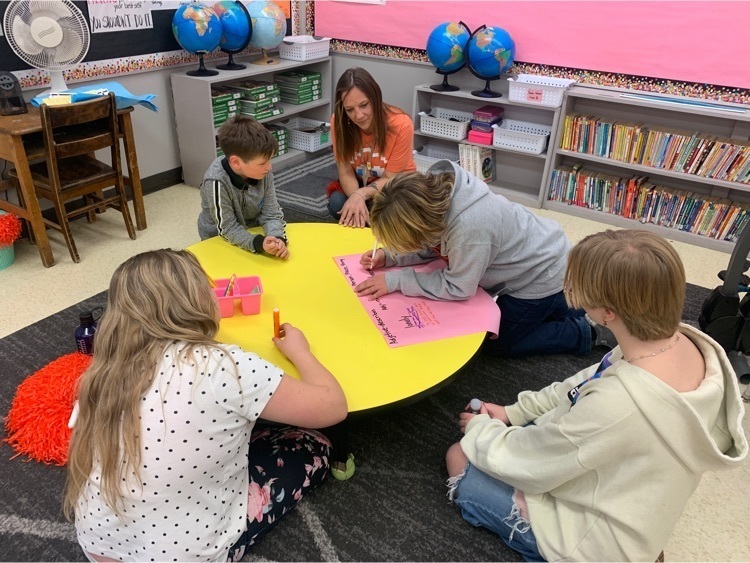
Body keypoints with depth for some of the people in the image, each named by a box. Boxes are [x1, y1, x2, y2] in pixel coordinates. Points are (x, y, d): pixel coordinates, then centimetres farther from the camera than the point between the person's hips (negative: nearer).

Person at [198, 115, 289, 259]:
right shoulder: (217, 182, -30)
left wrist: (277, 238, -31)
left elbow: (271, 214, -11)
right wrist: (258, 243, -40)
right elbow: (227, 229, -25)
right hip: (219, 240, -3)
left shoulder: (263, 173, -17)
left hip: (253, 232, 4)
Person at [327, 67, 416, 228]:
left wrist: (361, 195, -40)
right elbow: (345, 172, -17)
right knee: (337, 204, -27)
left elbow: (391, 179, -21)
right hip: (360, 183, 2)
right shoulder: (339, 121, -21)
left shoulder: (401, 124, -29)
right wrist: (355, 197, -39)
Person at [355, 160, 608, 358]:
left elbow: (457, 287, -27)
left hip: (541, 274, -8)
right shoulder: (437, 188, -17)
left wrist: (395, 281, -25)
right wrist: (389, 257, -12)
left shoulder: (469, 227, -41)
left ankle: (588, 332, 13)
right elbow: (434, 244, 0)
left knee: (496, 344, 7)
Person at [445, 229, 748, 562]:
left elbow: (523, 462, -23)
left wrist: (479, 428, -3)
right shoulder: (684, 340, -16)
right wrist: (514, 412, 4)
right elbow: (582, 387, 1)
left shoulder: (620, 403, -41)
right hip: (616, 490, 7)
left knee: (459, 459, 4)